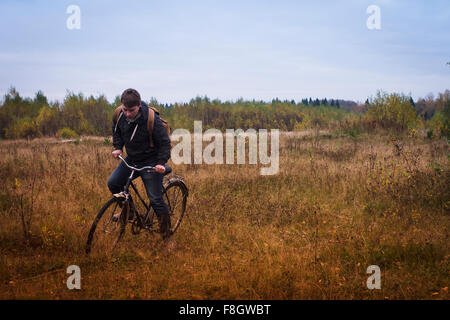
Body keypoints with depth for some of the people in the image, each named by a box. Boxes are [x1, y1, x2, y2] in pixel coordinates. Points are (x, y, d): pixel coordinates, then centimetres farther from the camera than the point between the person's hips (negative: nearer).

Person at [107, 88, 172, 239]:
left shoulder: (152, 119, -26)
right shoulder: (119, 116, -11)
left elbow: (164, 143, -16)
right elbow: (117, 131, 12)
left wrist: (161, 163, -25)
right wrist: (117, 147, -3)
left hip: (151, 162, -5)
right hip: (131, 159, 6)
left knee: (156, 200, -6)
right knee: (112, 183, -8)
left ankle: (167, 235, 6)